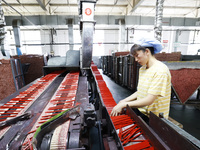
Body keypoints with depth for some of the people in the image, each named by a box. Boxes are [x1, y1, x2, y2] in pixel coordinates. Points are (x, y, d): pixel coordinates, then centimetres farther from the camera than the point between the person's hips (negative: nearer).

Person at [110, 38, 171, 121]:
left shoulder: (160, 70, -21)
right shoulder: (142, 69, 6)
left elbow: (149, 100, -25)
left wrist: (123, 104, -24)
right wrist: (124, 101, -3)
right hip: (141, 109, 7)